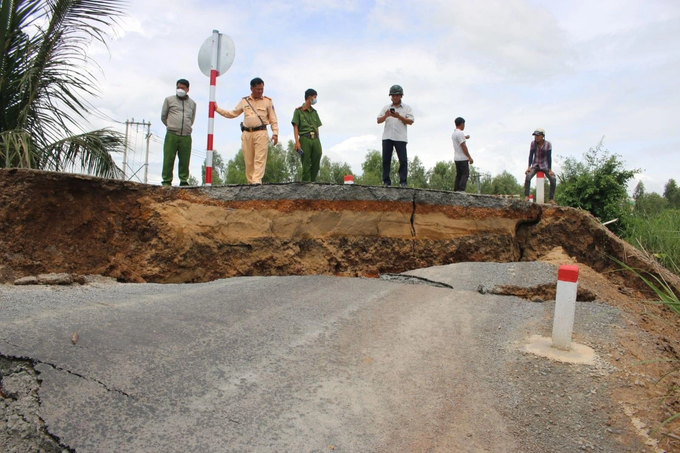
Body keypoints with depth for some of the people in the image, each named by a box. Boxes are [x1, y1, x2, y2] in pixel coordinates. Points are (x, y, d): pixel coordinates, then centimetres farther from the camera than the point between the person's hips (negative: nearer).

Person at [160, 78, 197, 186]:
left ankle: (184, 181, 10)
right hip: (172, 135, -1)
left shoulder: (192, 103, 14)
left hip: (186, 137, 1)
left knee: (185, 160, 1)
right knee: (168, 159, -3)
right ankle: (166, 181, 3)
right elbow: (163, 117, 16)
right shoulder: (169, 100, 9)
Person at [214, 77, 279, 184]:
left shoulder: (267, 101, 8)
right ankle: (250, 182, 9)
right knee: (248, 161, 3)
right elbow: (232, 113, 22)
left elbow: (273, 119, 6)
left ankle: (257, 182, -20)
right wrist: (217, 109, 16)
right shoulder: (244, 101, 15)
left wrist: (275, 133, -6)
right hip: (246, 134, 3)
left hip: (261, 133, -3)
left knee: (259, 159, -13)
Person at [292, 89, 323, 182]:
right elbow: (295, 127, -3)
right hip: (305, 139, -5)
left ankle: (312, 182, 8)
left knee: (316, 163, 1)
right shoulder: (298, 111, 4)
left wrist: (318, 141, 13)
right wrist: (297, 142, -13)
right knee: (306, 164, -4)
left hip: (315, 139, 5)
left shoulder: (314, 112, 20)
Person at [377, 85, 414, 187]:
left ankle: (403, 181, -2)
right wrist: (386, 116, -10)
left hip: (400, 138, -2)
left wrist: (399, 116, -12)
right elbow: (379, 121, 9)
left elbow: (410, 121, -1)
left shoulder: (407, 108, 10)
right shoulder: (386, 107, 17)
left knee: (403, 160, -5)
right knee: (386, 160, 1)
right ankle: (386, 181, 6)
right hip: (387, 137, 2)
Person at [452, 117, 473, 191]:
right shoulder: (460, 133, -14)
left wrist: (464, 137, 52)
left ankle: (456, 190, 8)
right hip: (463, 158, -9)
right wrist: (470, 157, -15)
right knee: (465, 174, -7)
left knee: (458, 175, 11)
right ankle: (461, 190, -14)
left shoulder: (454, 133, 14)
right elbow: (463, 146, -18)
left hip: (456, 158, 9)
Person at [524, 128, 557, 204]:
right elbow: (531, 155, -8)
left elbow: (549, 157, -11)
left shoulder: (548, 144, -10)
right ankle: (526, 196, -25)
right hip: (535, 165, 0)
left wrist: (550, 170, -17)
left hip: (544, 166, 0)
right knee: (528, 176, -28)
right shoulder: (533, 143, -6)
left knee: (553, 179, -21)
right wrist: (529, 167, -19)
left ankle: (551, 199, -11)